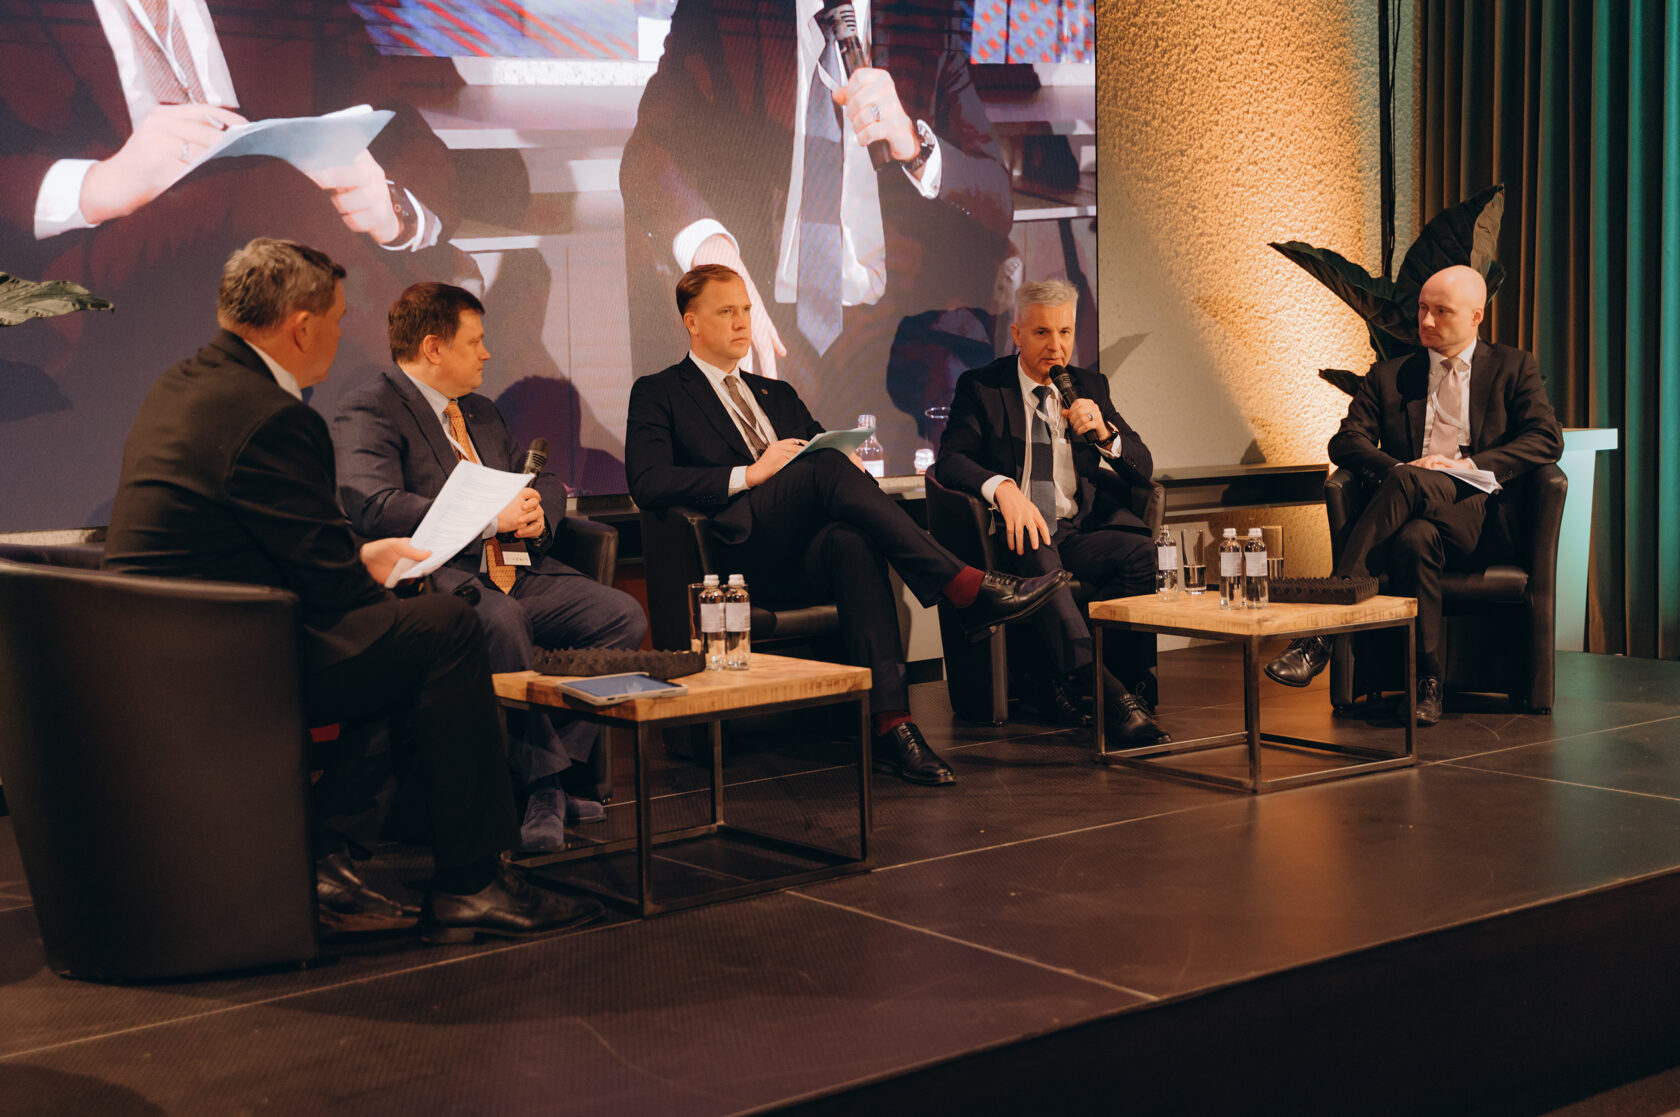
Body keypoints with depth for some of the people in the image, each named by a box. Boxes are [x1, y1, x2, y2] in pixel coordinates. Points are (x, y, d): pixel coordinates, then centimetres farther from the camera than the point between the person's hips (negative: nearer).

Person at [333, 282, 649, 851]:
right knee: (500, 620, -39)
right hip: (444, 577, -8)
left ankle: (551, 770, -15)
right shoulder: (368, 412, -2)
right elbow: (373, 505, -18)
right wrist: (488, 517, -18)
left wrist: (537, 511, 2)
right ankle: (545, 781, -27)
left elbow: (544, 481, 30)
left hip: (519, 571, 8)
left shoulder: (482, 412, 25)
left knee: (623, 615, -15)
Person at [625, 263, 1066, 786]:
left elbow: (826, 446, 26)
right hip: (746, 554, -4)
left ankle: (890, 724, -46)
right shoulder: (658, 394, 14)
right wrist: (750, 474, -12)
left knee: (854, 543, -34)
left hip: (810, 555, 4)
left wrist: (850, 463, 0)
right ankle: (967, 590, -34)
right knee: (828, 466, -31)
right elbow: (648, 483, -4)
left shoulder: (777, 394, 33)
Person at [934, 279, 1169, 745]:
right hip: (1017, 533, -3)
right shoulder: (980, 387, 7)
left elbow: (1142, 469, 11)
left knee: (1142, 551, -28)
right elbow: (949, 461, -7)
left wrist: (1103, 433, -11)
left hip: (1081, 531, 4)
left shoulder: (1089, 387, 17)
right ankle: (1103, 690, -49)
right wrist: (1002, 487, -28)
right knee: (1037, 557, -38)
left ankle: (1064, 684, -25)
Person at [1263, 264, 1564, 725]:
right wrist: (1396, 469, -13)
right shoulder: (1389, 376, 21)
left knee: (1412, 482, -36)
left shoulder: (1514, 368, 16)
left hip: (1483, 517, -2)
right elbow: (1345, 442, 9)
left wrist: (1470, 464, -13)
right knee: (1416, 539, -38)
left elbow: (1546, 439, 2)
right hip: (1414, 507, 2)